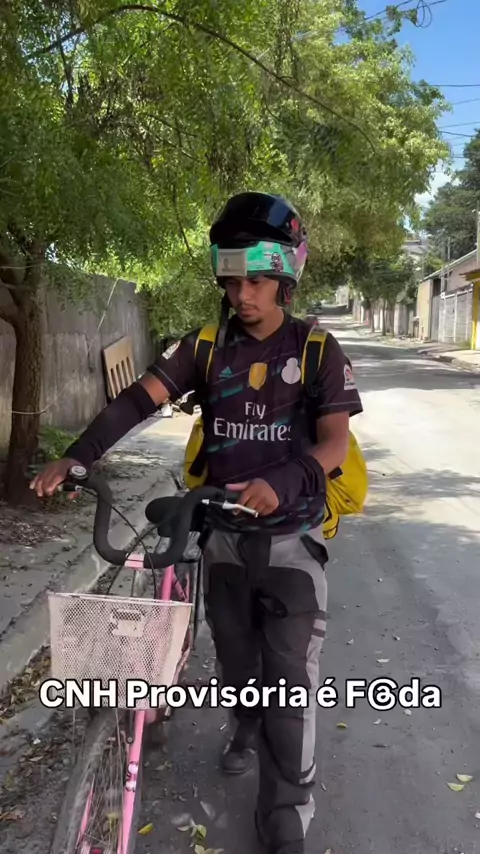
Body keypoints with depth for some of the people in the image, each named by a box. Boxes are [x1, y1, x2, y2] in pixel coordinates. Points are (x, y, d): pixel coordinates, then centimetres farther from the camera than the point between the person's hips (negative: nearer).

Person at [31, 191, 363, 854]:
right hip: (225, 533, 3)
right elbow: (141, 398, -10)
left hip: (290, 537, -3)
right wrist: (76, 456, -22)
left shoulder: (317, 350, -8)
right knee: (237, 660, 19)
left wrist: (282, 484, -37)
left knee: (289, 674, 0)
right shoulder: (208, 347, -1)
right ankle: (249, 732, 49)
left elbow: (334, 441, -17)